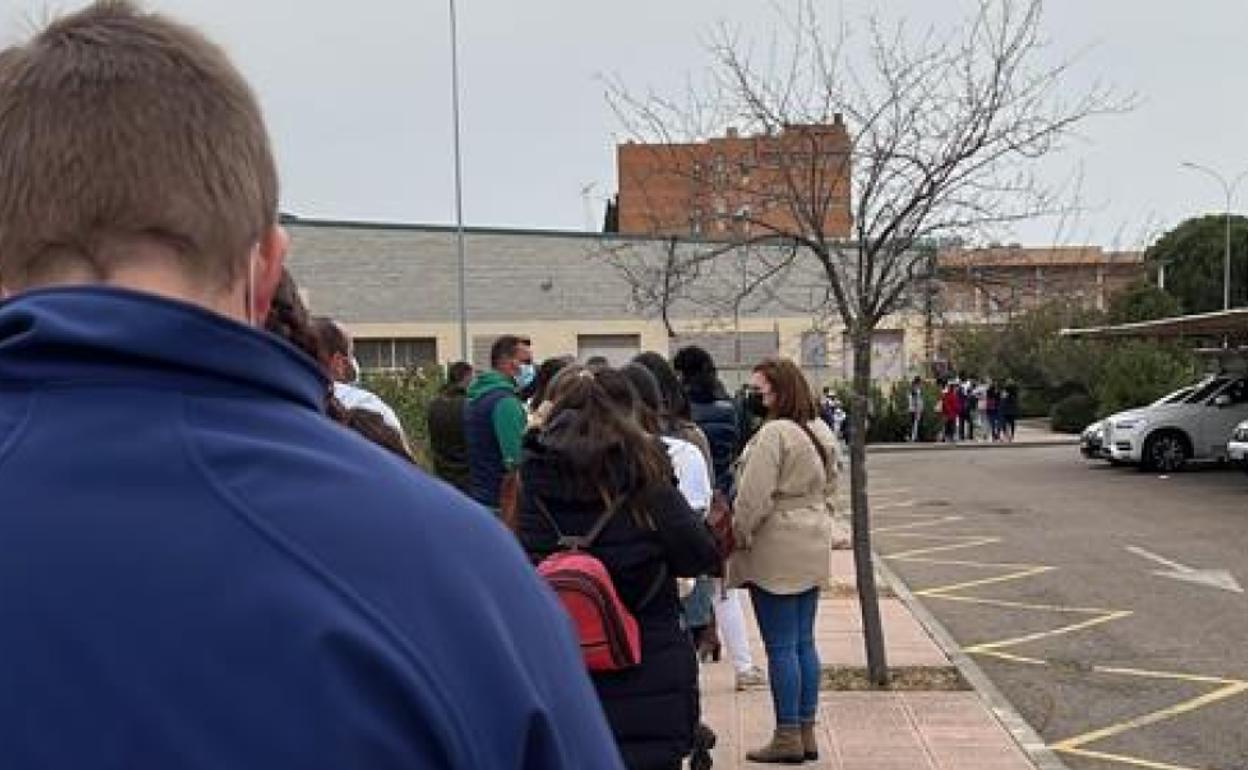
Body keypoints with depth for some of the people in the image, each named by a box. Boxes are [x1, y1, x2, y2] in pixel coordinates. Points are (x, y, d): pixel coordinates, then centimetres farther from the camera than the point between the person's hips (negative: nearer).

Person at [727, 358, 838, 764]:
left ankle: (788, 737, 6)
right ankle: (807, 732, 21)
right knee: (804, 642, 14)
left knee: (781, 646, -1)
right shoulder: (820, 431, 11)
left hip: (777, 552, -9)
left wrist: (736, 538, -9)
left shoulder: (773, 434, -18)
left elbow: (753, 499, -20)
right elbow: (829, 490, 20)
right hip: (812, 550, 9)